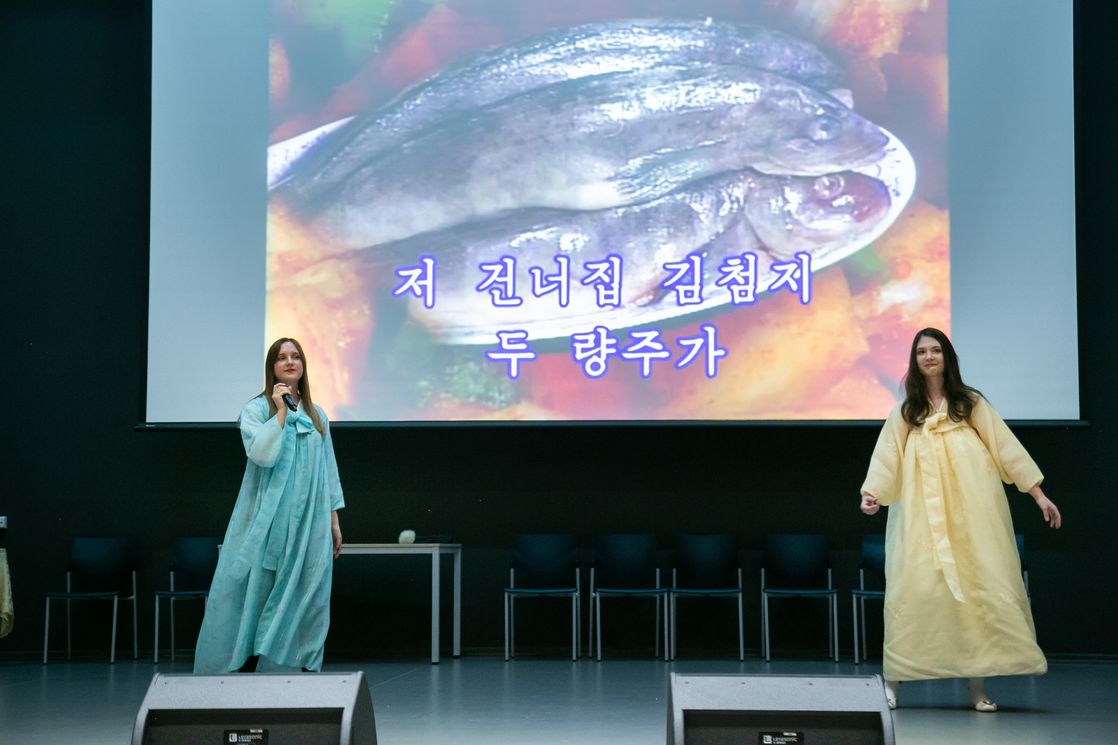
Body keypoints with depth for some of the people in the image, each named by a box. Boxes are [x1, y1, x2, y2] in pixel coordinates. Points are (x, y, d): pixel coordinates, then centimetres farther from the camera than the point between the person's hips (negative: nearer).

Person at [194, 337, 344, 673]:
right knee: (256, 594, -4)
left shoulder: (317, 415, 14)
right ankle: (245, 666, 1)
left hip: (310, 524, 4)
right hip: (268, 521, -4)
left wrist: (334, 520, 11)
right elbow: (262, 453, -17)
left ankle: (309, 669, 6)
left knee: (309, 597, 2)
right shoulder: (255, 409, 2)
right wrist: (281, 411, -12)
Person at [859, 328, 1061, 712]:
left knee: (978, 588, -4)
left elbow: (1005, 447, 8)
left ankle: (977, 683, 0)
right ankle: (895, 676, -3)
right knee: (915, 588, -8)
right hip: (922, 517, 0)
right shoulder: (904, 412, 13)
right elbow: (886, 459, 4)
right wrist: (871, 493, -14)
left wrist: (1038, 493, 4)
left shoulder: (971, 403, 11)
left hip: (971, 514, 0)